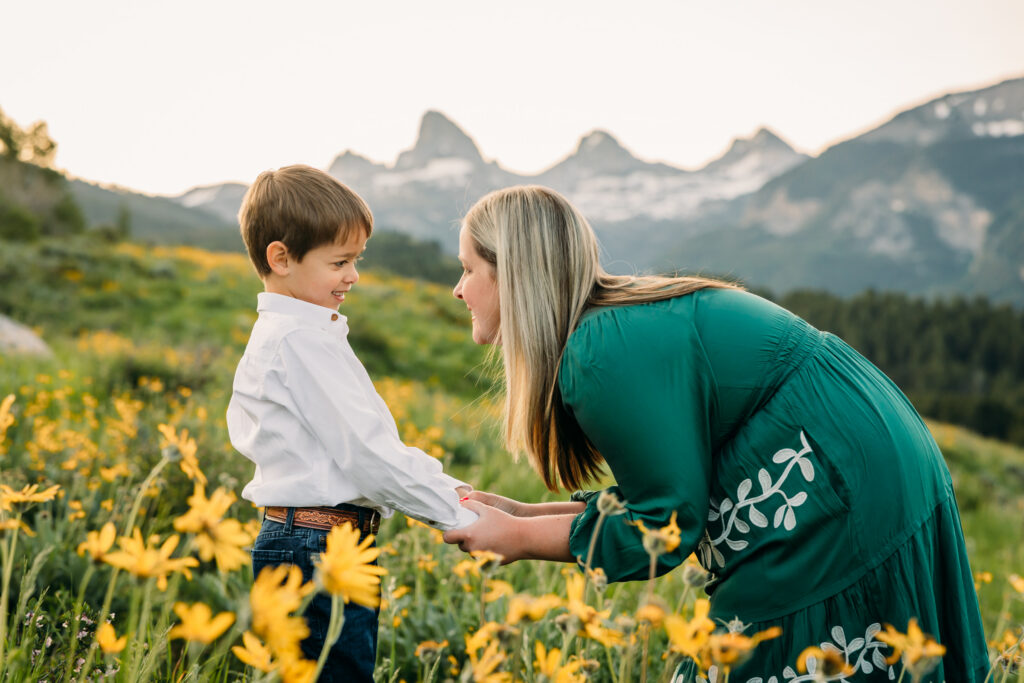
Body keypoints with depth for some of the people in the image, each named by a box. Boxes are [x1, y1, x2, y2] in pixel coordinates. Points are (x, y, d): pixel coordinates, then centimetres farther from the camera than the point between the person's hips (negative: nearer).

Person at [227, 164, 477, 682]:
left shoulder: (277, 334, 17)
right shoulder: (302, 341, -16)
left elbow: (360, 441, 16)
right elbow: (365, 451, -20)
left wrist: (444, 487, 9)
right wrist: (459, 517, -12)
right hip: (319, 552, -10)